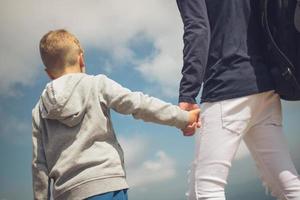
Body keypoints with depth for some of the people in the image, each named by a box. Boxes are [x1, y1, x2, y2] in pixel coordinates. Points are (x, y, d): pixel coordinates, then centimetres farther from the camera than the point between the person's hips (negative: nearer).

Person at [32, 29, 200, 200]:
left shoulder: (39, 111, 13)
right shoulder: (97, 84, 3)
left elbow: (39, 165, 12)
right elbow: (139, 104, -3)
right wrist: (183, 117, 3)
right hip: (105, 186, -4)